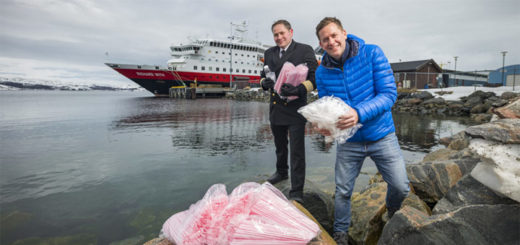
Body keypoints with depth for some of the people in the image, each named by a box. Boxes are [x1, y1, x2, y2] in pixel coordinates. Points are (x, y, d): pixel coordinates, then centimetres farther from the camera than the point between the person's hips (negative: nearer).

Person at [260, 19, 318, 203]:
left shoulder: (305, 50, -3)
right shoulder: (269, 53, 13)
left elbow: (315, 78, -8)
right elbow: (263, 75, 20)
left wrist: (300, 89, -26)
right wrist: (265, 82, -4)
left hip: (295, 109, -5)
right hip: (275, 109, 6)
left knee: (297, 151, -4)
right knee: (280, 146, 23)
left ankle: (296, 192, 5)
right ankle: (281, 172, 46)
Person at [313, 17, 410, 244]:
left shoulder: (372, 53, -12)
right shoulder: (322, 71, -5)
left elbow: (389, 93, -17)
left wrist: (359, 113, -33)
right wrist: (323, 125, -19)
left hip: (381, 136, -1)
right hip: (349, 142, 2)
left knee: (401, 187, 4)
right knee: (342, 192, 8)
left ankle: (393, 213, 40)